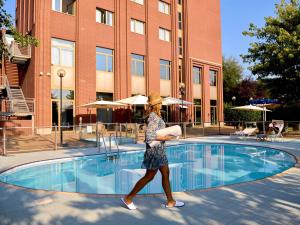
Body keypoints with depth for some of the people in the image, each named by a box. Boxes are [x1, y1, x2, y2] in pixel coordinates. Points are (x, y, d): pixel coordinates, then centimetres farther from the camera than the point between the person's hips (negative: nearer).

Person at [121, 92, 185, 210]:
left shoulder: (155, 116, 10)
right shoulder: (154, 117, -19)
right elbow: (149, 136, -27)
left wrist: (164, 136, 9)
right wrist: (165, 138, -20)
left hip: (159, 150, 10)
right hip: (155, 150, -10)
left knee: (166, 173, 13)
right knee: (149, 176, 1)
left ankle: (170, 201, 24)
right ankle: (128, 198, 14)